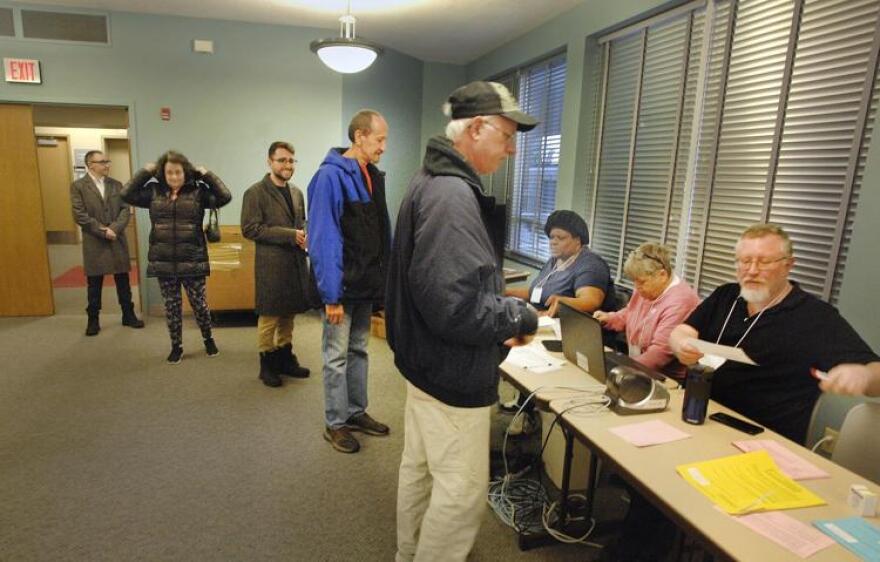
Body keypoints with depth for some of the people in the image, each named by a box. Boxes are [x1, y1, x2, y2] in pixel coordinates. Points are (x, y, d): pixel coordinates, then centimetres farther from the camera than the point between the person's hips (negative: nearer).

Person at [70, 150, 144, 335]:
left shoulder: (116, 185, 8)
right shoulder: (78, 186, -3)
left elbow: (125, 209, 1)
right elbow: (79, 215, -10)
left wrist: (114, 229, -14)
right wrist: (102, 231, -14)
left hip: (118, 240, 3)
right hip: (94, 242, -3)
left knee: (123, 281, 9)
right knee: (94, 284, 6)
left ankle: (128, 315, 20)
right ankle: (93, 320, 17)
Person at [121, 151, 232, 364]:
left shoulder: (198, 191, -4)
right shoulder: (153, 191, 5)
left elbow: (225, 197, -14)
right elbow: (126, 194, -2)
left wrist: (206, 174, -9)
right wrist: (145, 172, -1)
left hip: (192, 261, -2)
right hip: (163, 262, 2)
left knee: (199, 302, 8)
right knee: (171, 305, 12)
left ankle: (208, 339, 31)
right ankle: (176, 346, 26)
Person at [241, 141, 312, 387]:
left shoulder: (296, 192, 13)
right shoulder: (255, 193, -7)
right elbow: (250, 229, -13)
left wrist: (304, 235, 0)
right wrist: (289, 235, -17)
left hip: (296, 263, 6)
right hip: (271, 265, -6)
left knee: (288, 314, 15)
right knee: (269, 317, 3)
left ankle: (285, 358, 28)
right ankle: (267, 364, 17)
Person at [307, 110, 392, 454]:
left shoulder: (374, 176, 9)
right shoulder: (331, 176, -15)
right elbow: (323, 240, -19)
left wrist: (384, 279, 11)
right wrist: (331, 295, -21)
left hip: (367, 285, 8)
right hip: (341, 287, -7)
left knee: (359, 351, 18)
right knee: (337, 356, 5)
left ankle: (356, 412, 32)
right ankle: (335, 424, 20)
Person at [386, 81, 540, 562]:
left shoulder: (432, 182, 10)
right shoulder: (451, 194, -24)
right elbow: (456, 306, -31)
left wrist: (502, 312, 4)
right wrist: (521, 317, -14)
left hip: (426, 362, 11)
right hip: (452, 374, -11)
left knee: (419, 469, 24)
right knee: (463, 492, 6)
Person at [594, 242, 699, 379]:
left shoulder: (679, 302, -23)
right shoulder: (645, 290, 6)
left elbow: (661, 351, -28)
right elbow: (628, 315, 26)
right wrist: (608, 318, 7)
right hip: (637, 367, 8)